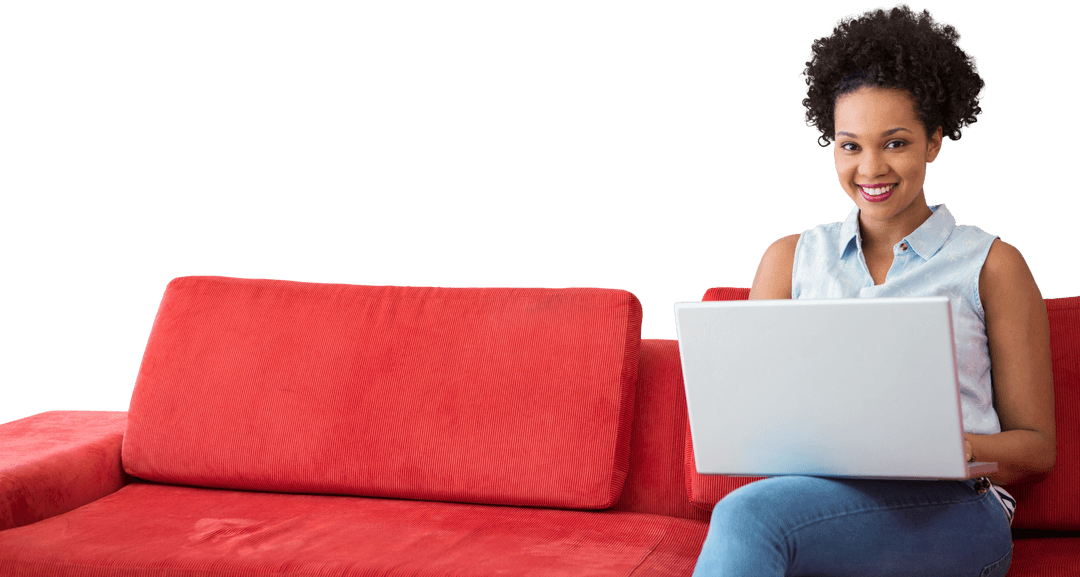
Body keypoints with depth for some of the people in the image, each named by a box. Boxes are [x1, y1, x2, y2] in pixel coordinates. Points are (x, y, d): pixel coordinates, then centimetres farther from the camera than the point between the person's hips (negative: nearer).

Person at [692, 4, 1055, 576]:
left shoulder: (990, 264, 11)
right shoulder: (791, 258, 20)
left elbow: (1035, 448, 10)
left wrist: (960, 447, -14)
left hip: (949, 509, -2)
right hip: (816, 496, 3)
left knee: (746, 516, -34)